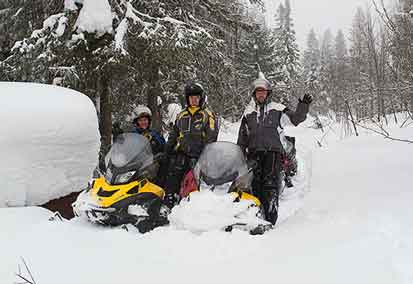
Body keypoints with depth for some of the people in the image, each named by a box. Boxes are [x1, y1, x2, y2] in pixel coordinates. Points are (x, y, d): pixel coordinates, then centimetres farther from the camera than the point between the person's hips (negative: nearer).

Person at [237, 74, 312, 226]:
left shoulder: (276, 109, 10)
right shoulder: (248, 112, 18)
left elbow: (295, 118, 6)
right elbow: (242, 137, 21)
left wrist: (303, 106, -9)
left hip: (272, 152, -2)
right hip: (254, 153, 3)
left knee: (270, 185, -10)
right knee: (255, 186, -3)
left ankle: (270, 220, -11)